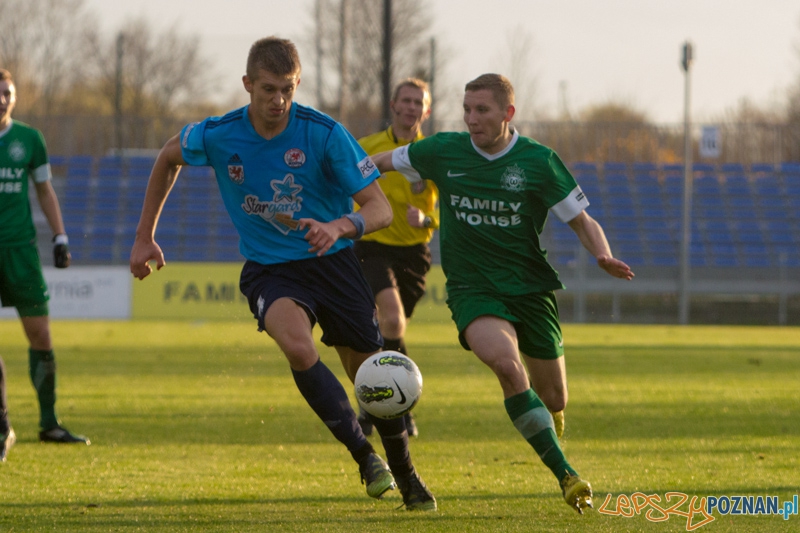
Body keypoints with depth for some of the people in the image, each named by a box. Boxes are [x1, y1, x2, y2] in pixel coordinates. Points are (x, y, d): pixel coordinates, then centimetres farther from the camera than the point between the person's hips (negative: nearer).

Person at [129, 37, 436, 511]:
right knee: (296, 344, -32)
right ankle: (364, 455, -19)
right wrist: (146, 237, 12)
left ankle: (407, 478, 30)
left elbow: (380, 208, -17)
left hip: (332, 260, 0)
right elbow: (169, 159, 11)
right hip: (268, 270, 0)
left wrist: (341, 227, -38)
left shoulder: (324, 134, -18)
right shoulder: (218, 135, -13)